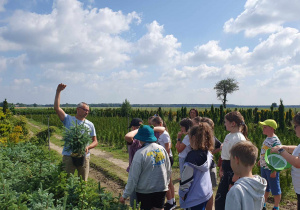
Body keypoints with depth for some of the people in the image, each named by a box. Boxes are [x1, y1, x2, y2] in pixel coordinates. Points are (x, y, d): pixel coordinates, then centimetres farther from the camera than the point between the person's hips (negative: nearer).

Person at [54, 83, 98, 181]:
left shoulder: (90, 124, 8)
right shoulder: (68, 120, 2)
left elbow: (95, 141, 9)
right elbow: (57, 108, -8)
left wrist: (88, 147, -12)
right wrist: (58, 91, -13)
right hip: (68, 156, -2)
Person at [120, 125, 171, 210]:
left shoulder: (140, 153, -19)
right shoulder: (162, 149, -2)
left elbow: (133, 177, -15)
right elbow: (169, 169, 8)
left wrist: (125, 195, -6)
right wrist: (166, 183, 24)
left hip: (145, 191, -4)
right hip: (161, 189, 5)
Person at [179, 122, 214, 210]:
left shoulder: (192, 156, -21)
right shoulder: (208, 153, 0)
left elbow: (186, 178, -17)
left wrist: (182, 193, -6)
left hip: (194, 197, -7)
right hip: (206, 192, 7)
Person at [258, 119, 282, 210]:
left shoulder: (275, 141, -21)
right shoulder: (267, 139, 7)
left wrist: (274, 171, -22)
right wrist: (260, 161, 22)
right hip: (263, 167, 9)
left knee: (275, 189, 7)